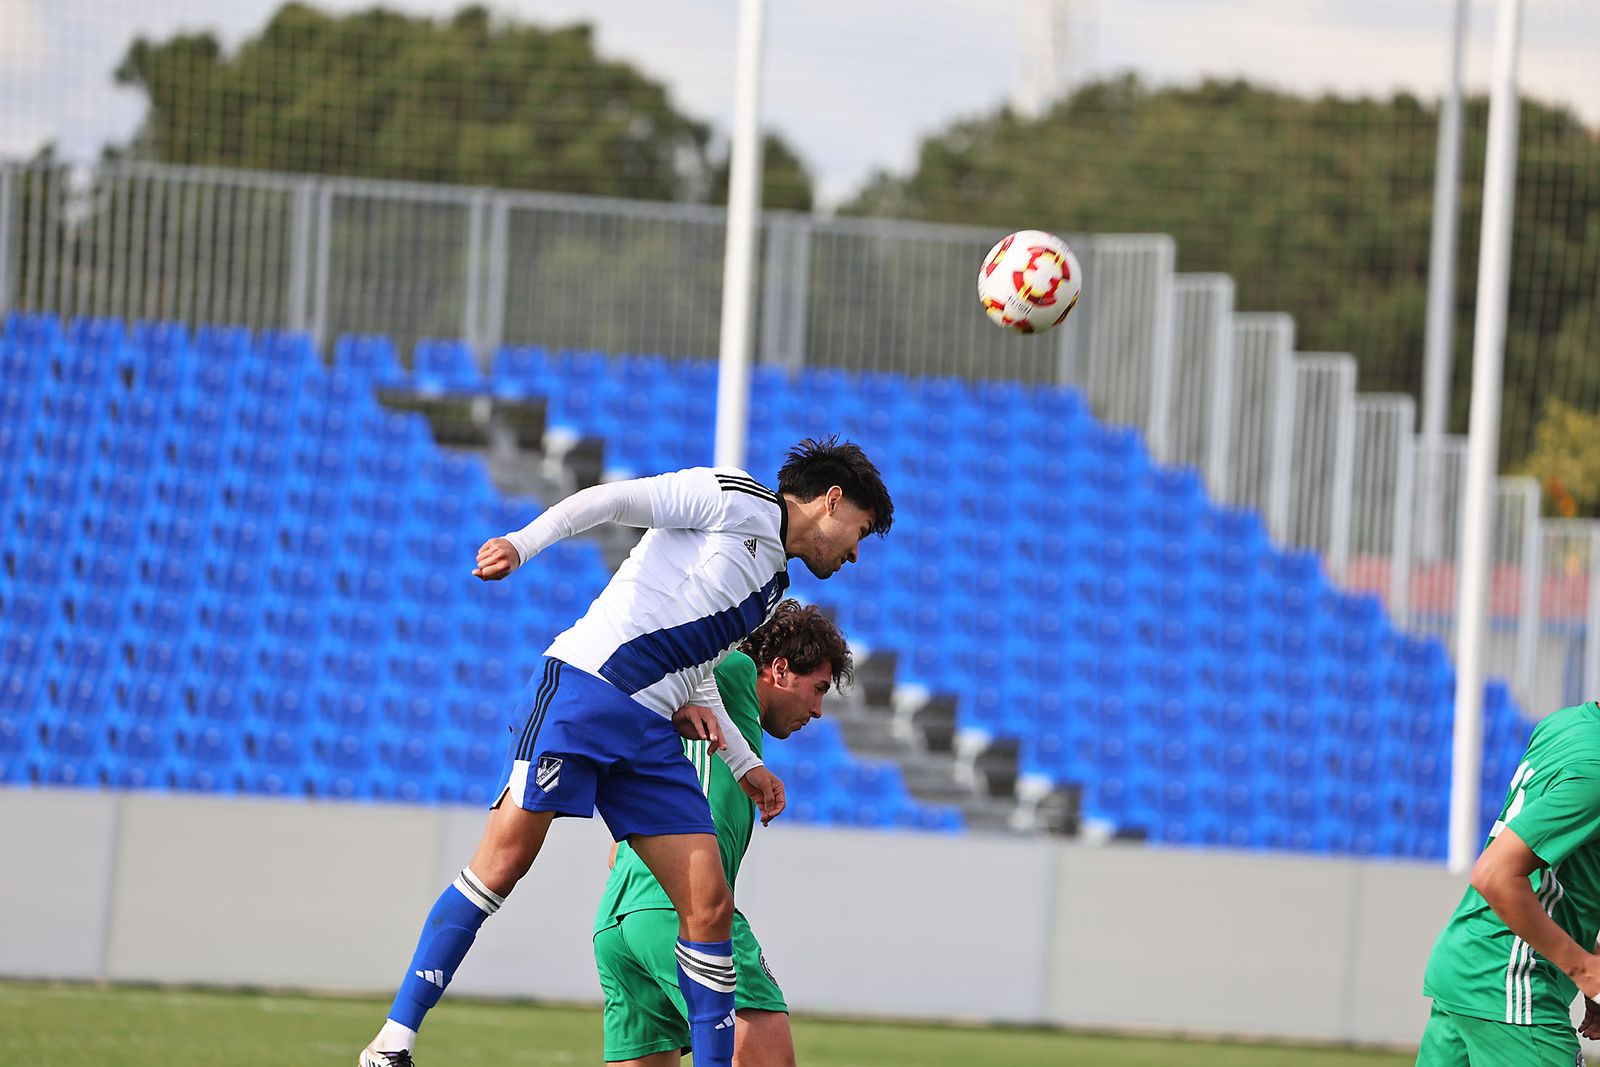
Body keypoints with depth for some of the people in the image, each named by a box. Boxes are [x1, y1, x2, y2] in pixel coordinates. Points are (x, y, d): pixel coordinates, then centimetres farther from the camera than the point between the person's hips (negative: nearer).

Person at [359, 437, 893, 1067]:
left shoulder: (773, 595, 26)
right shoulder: (734, 498, 2)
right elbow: (612, 500, -6)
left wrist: (744, 765, 19)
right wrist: (522, 545, -21)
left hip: (649, 733, 8)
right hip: (579, 687, -8)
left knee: (710, 904, -4)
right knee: (505, 860, -15)